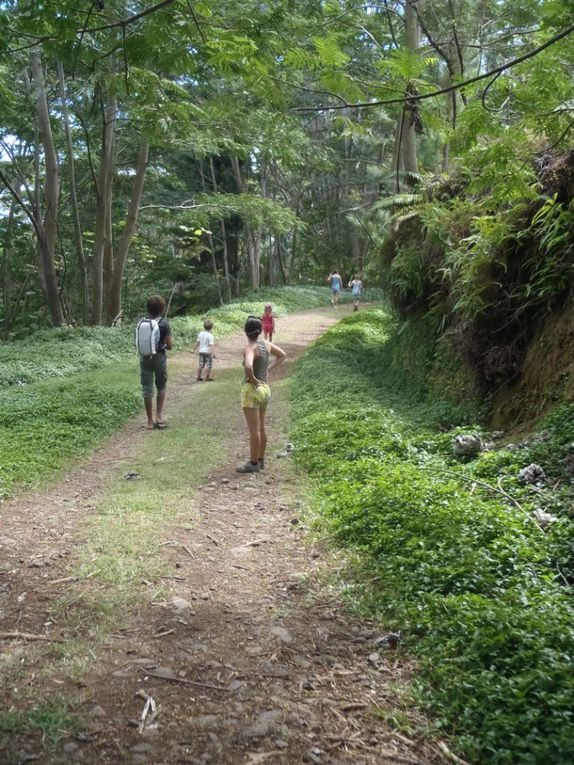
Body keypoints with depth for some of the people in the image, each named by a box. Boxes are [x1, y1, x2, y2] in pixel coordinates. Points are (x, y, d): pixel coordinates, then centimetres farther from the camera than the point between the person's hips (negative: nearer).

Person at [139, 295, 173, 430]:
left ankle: (150, 421, 7)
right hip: (159, 357, -2)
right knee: (161, 386, 18)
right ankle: (159, 415, 10)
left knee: (147, 389, 5)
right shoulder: (164, 323, -10)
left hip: (145, 357, 2)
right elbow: (170, 346, -9)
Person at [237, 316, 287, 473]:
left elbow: (248, 367, -37)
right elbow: (282, 355, 20)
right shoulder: (266, 344, 4)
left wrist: (253, 379, -19)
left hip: (252, 390, -8)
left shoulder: (250, 348, -18)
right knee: (261, 428, 16)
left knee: (254, 429, -2)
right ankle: (260, 460, 25)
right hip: (265, 388, 8)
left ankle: (253, 463, 5)